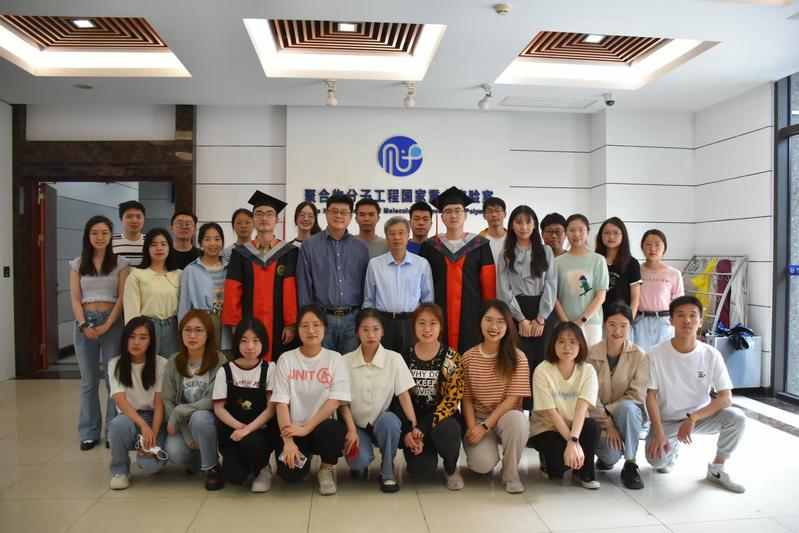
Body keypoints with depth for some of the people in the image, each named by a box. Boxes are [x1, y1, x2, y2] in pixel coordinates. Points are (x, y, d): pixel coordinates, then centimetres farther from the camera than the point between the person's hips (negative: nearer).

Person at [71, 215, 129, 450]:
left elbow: (122, 297, -2)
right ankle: (89, 433, 16)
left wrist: (107, 325, -11)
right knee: (88, 381, 8)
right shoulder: (78, 263, 8)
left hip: (112, 321, -2)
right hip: (85, 322, 2)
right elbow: (75, 298, 4)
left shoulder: (120, 262, 2)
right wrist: (84, 325, -9)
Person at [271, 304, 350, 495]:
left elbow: (335, 401, -10)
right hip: (293, 429, 0)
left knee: (332, 429, -35)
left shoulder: (335, 358, -3)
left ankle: (326, 469, -1)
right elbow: (281, 402, -7)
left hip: (323, 426, 0)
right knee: (291, 473, -25)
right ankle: (305, 456, 14)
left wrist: (307, 428, -17)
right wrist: (288, 441, -17)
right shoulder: (286, 359, -2)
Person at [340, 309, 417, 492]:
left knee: (389, 419, -35)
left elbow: (403, 395, -9)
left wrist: (415, 427, -20)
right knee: (358, 460, -29)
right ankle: (360, 463, 11)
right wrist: (351, 430, -15)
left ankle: (387, 472, -9)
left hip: (383, 423, 0)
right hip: (357, 425, 0)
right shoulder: (346, 361, -5)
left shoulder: (394, 358, -7)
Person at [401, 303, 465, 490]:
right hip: (414, 420, 1)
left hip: (443, 417, -1)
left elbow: (453, 397, -11)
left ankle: (451, 469, -2)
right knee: (421, 469, -24)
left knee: (446, 430, -37)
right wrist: (407, 431, -11)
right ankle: (425, 449, 16)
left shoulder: (451, 357, -5)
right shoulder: (406, 357, 1)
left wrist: (426, 428, -22)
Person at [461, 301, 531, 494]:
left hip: (507, 416, 0)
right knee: (483, 464, -26)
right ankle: (479, 450, 14)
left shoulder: (517, 358, -9)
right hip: (478, 419, 1)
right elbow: (466, 398, 1)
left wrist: (485, 426, -18)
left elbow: (513, 398, -12)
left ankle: (510, 474, -11)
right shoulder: (468, 357, -1)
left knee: (517, 419, -37)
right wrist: (472, 427, -16)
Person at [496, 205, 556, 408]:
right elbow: (504, 289, -1)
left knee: (541, 364, 1)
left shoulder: (546, 251, 9)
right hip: (515, 313, -1)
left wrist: (540, 319, -8)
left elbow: (551, 285, 1)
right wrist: (521, 319, -9)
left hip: (542, 313, 1)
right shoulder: (506, 254, 6)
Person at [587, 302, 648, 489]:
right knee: (611, 454, -28)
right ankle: (605, 456, 12)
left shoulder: (639, 356, -8)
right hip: (599, 417, 0)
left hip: (629, 414, 0)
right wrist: (608, 424, -19)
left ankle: (630, 465, -18)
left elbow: (637, 395, -12)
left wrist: (608, 410, -20)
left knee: (626, 407, -36)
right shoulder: (591, 354, -8)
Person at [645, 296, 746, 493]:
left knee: (737, 418, -26)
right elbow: (651, 396, -12)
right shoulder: (657, 354, -14)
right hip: (667, 420, -2)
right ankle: (672, 448, 14)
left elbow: (726, 398, -14)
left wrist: (692, 419, -25)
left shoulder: (712, 355, -11)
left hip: (701, 416, 2)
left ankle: (716, 469, -1)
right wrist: (659, 433, -20)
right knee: (656, 459, -26)